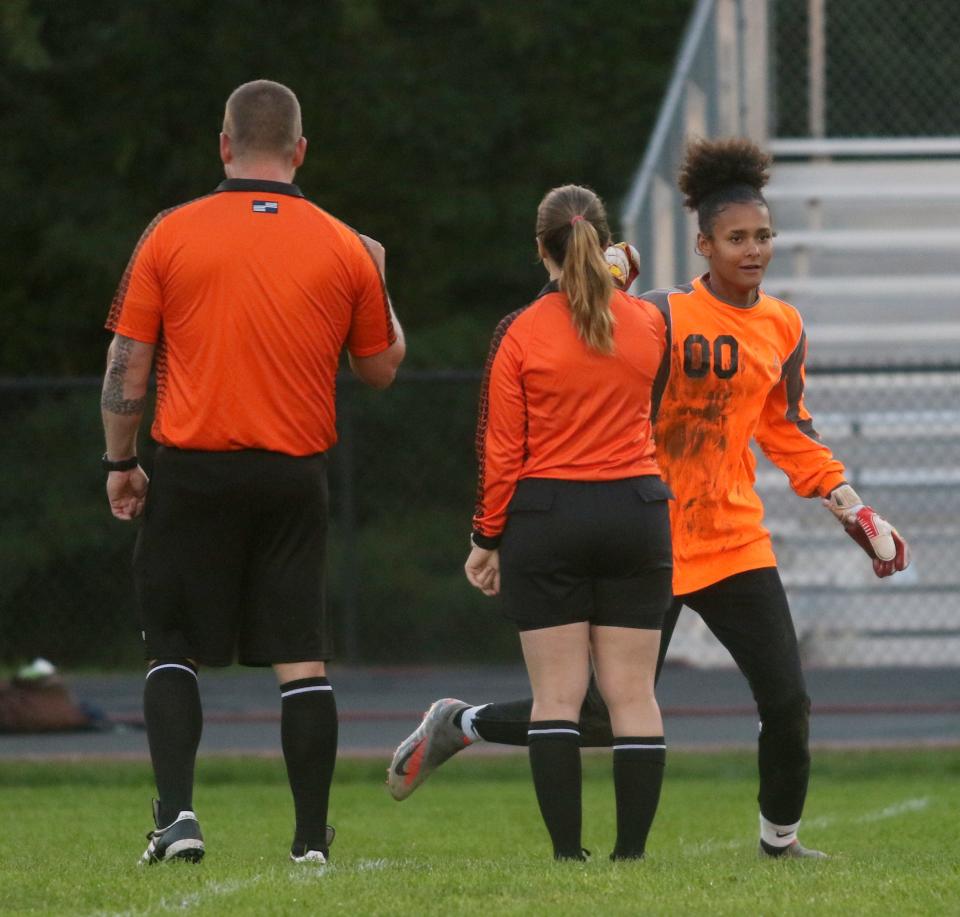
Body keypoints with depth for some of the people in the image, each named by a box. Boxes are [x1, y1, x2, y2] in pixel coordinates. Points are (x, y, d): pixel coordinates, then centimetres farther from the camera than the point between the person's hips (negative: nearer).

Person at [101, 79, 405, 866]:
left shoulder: (172, 235, -3)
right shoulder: (344, 249, 1)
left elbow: (128, 365, -1)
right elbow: (382, 368, 11)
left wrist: (121, 462, 9)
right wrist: (378, 283, 24)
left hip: (194, 473, -1)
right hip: (295, 476, 1)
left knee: (173, 650, 8)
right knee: (302, 659, 4)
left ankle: (177, 811, -6)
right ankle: (313, 838, 1)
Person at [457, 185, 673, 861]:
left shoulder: (518, 335, -7)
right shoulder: (649, 323, 2)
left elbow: (501, 450, -5)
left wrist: (488, 539, 5)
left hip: (546, 516, -2)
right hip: (637, 513, 2)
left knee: (557, 696, 0)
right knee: (633, 693, 4)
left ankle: (567, 852, -5)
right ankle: (632, 851, 1)